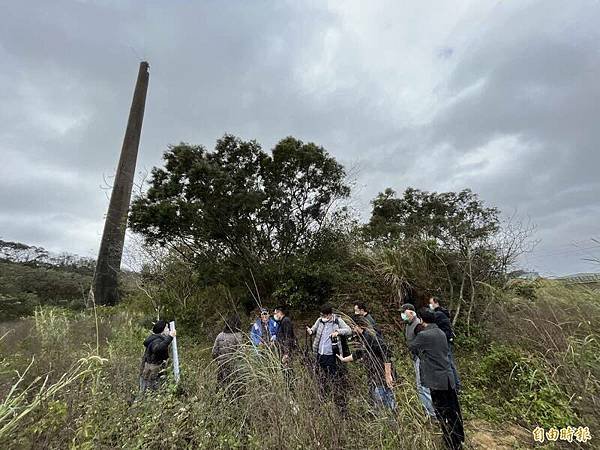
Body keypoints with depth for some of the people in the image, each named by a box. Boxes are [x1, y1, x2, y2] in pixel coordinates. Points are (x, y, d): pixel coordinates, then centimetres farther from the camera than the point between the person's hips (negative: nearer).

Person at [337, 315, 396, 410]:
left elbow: (386, 353, -25)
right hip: (374, 378, 9)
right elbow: (359, 353, 25)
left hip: (383, 376, -9)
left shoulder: (370, 335, -20)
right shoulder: (363, 337, 11)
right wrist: (343, 359, 33)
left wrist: (388, 375, -22)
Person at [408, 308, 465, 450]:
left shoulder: (423, 335, -20)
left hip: (437, 381, -8)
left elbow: (411, 346, -3)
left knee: (443, 414, 7)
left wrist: (416, 332, 9)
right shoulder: (441, 333, 4)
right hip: (449, 378, 8)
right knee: (454, 411, 21)